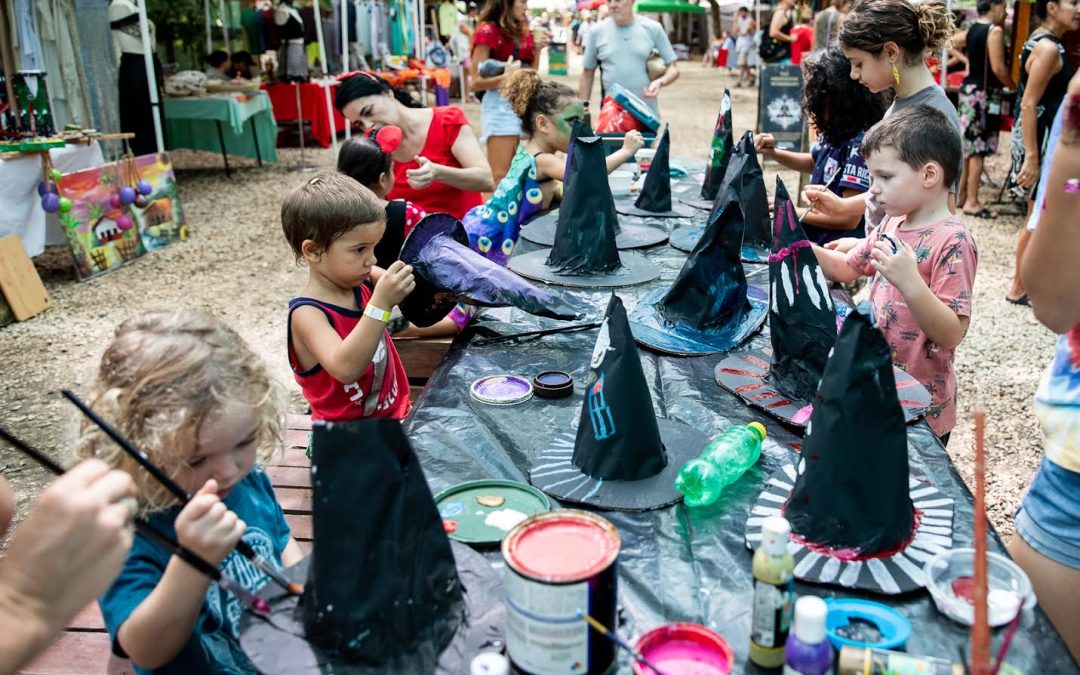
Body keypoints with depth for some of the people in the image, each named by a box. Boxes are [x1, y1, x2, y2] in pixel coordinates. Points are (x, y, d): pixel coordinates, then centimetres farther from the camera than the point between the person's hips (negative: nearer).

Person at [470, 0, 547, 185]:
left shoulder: (523, 33, 13)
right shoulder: (487, 32, -8)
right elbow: (476, 81, -11)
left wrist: (538, 49, 3)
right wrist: (505, 77, -25)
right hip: (500, 105, -7)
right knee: (500, 175, -9)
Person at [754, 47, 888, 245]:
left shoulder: (859, 144, -21)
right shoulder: (835, 134, 4)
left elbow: (849, 218, -22)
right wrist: (773, 153, 10)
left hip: (837, 250, -8)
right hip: (815, 239, 8)